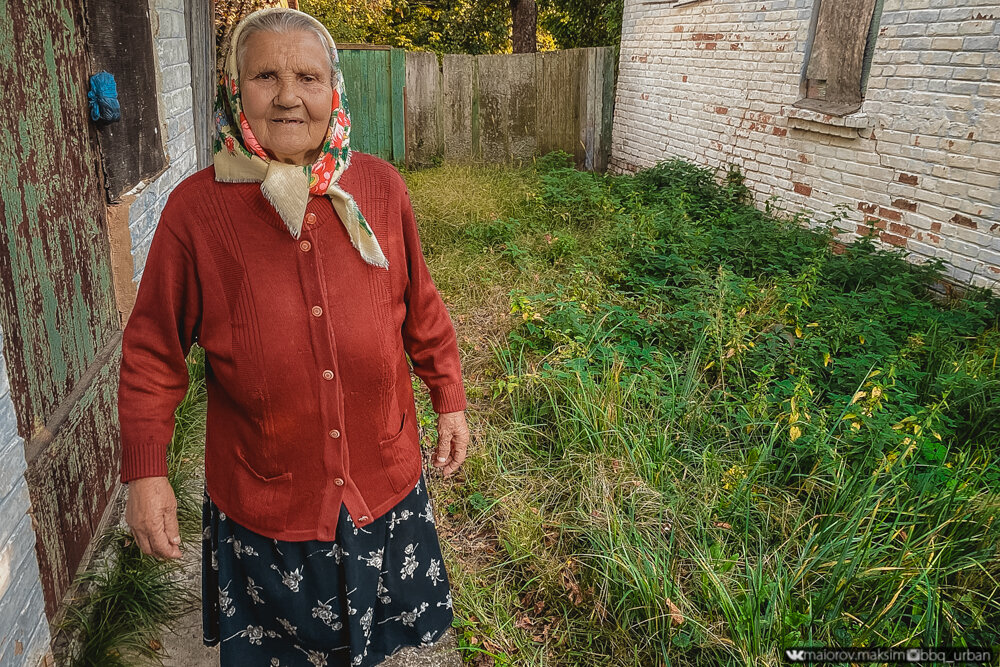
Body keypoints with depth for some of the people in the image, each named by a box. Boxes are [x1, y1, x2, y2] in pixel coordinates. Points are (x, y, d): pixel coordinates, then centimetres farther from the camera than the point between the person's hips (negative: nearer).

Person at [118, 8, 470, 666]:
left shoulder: (381, 188, -7)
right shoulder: (196, 208, -12)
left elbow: (421, 306, 4)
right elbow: (153, 348, -4)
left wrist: (450, 400, 8)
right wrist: (145, 471, -5)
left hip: (386, 484, 2)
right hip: (261, 505, -1)